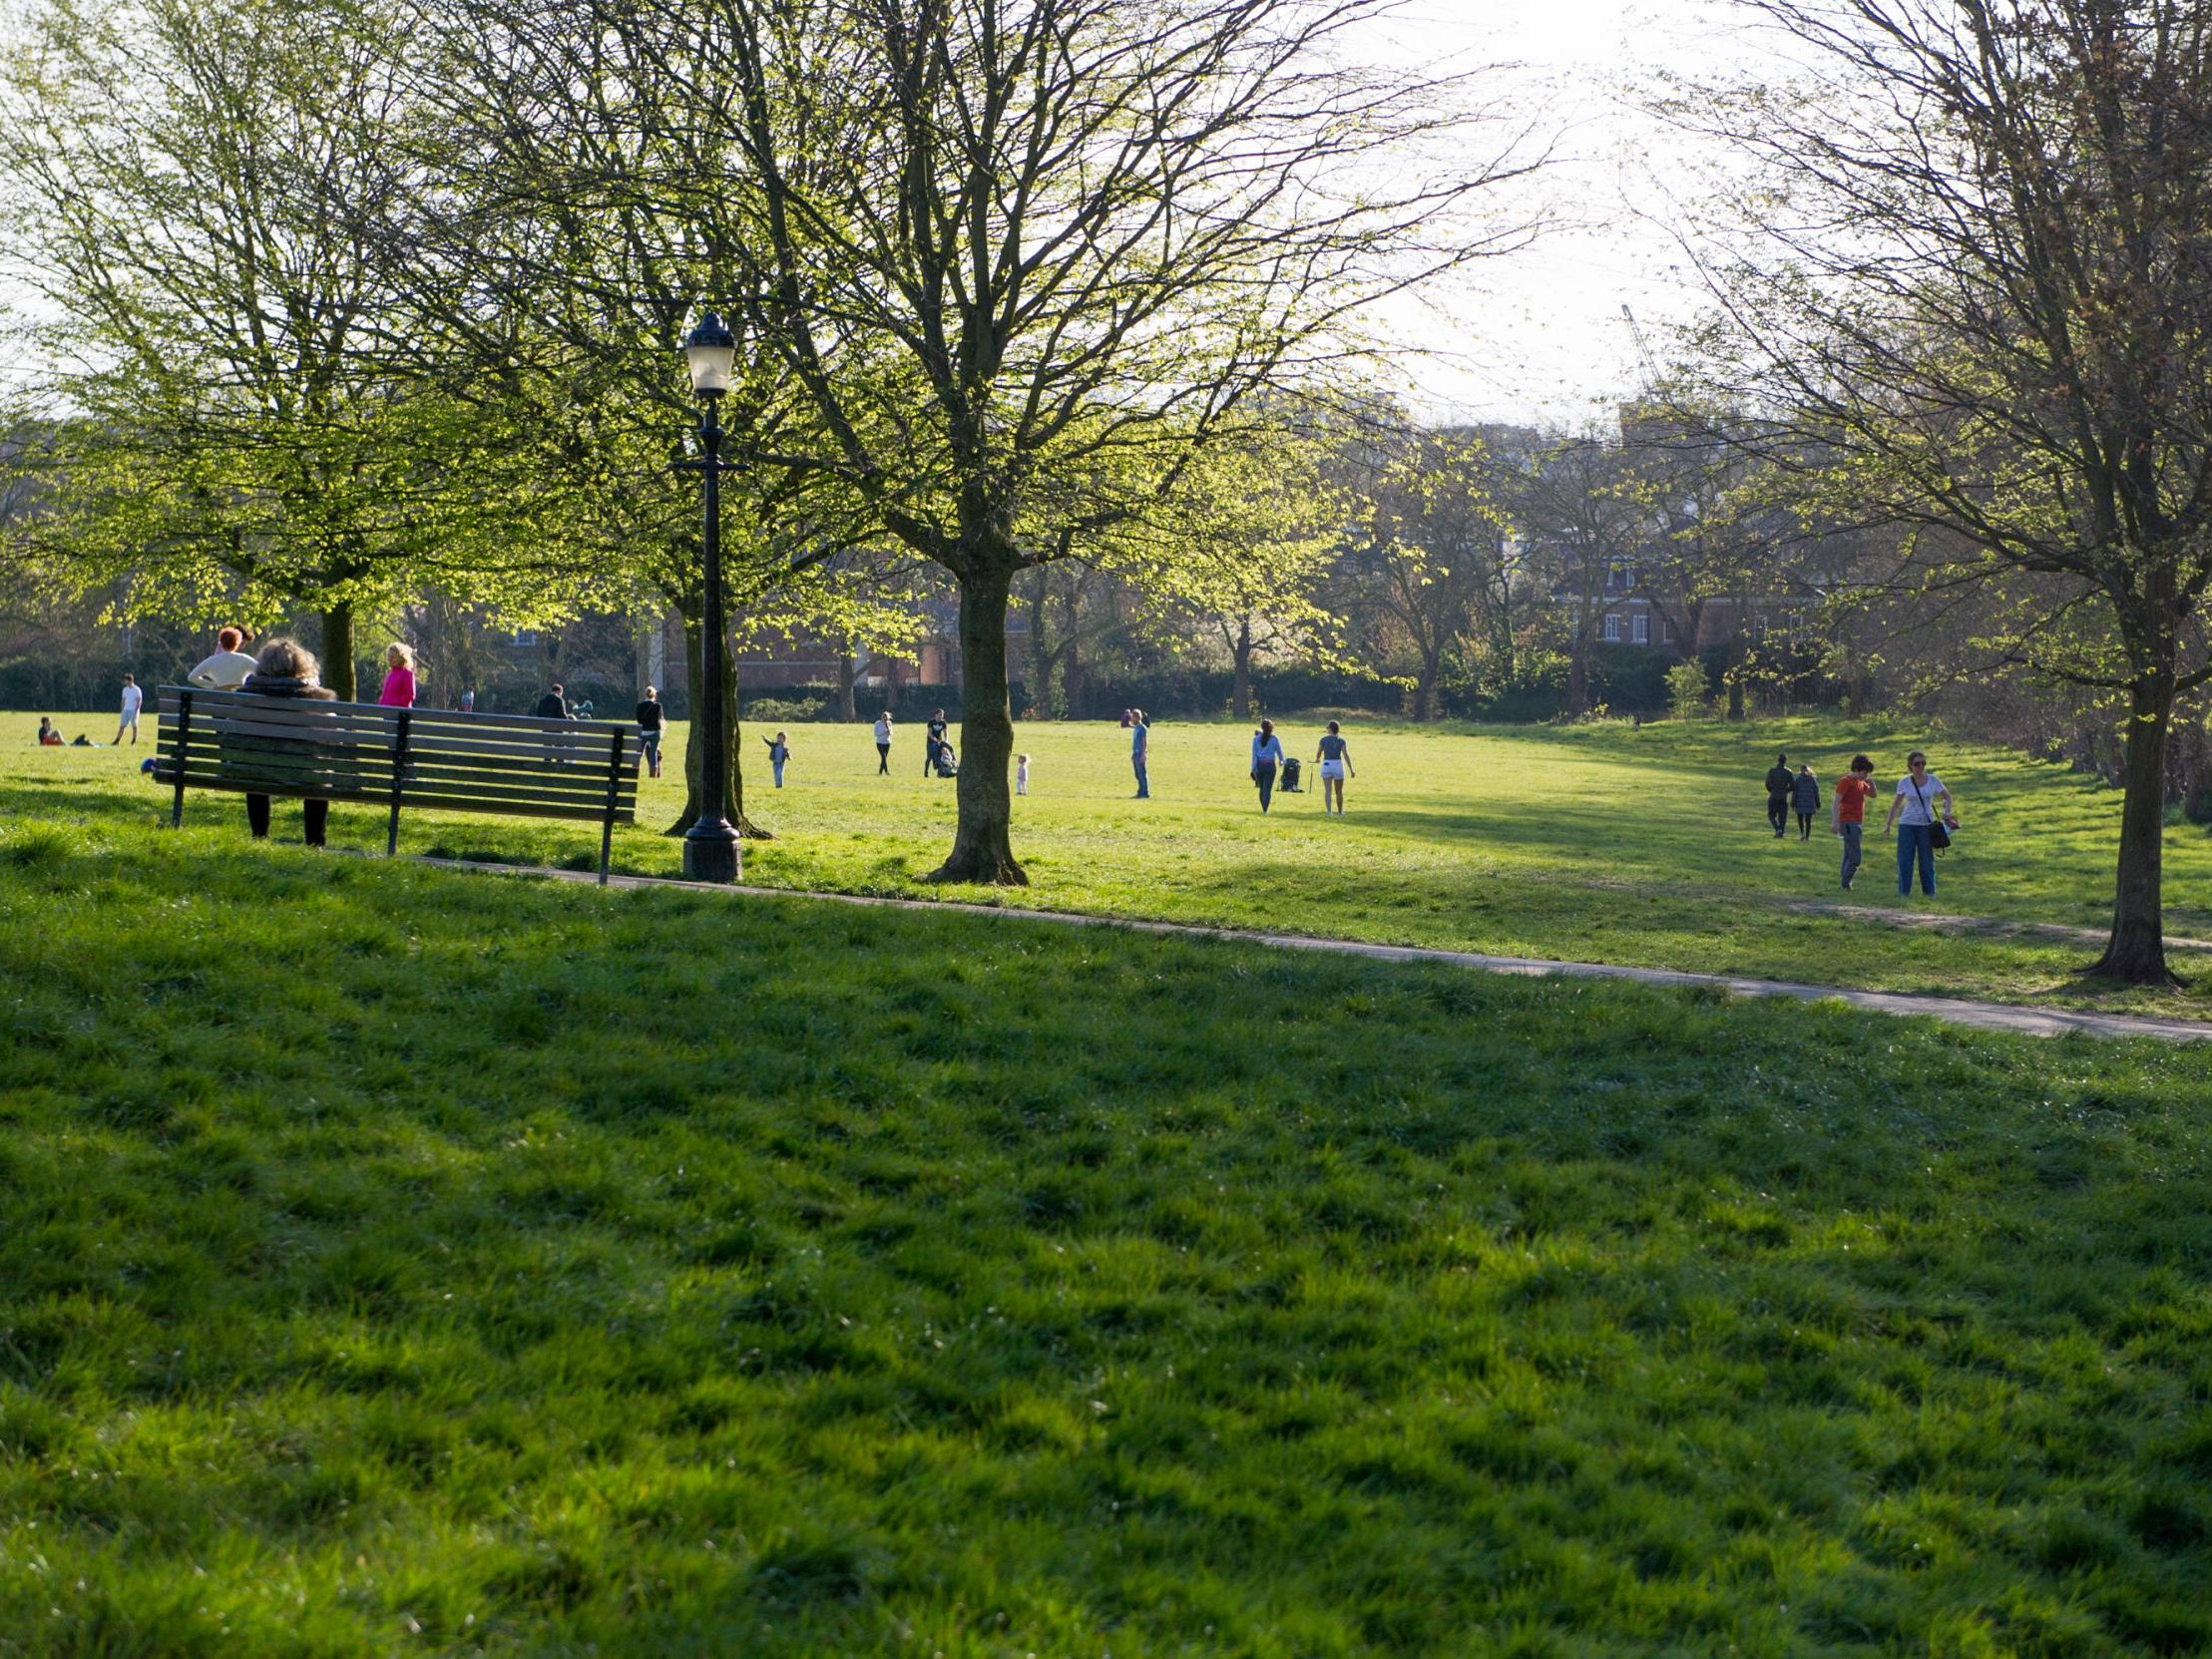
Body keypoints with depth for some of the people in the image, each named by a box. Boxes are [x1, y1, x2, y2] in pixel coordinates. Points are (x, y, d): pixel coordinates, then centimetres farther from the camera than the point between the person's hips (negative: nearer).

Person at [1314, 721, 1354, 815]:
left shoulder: (1323, 740, -2)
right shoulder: (1341, 741, -3)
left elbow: (1318, 754, 8)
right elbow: (1346, 755, -12)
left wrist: (1317, 759, 32)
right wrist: (1351, 769, -12)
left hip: (1326, 766, -1)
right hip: (1338, 766, 1)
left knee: (1328, 790, -7)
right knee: (1338, 791, 16)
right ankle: (1340, 812, 32)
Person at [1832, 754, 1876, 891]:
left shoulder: (1860, 782, 16)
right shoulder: (1845, 781, -11)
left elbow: (1872, 795, 25)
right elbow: (1836, 802, -16)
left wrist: (1871, 781, 6)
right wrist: (1836, 823, -23)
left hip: (1858, 823, 9)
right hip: (1849, 823, -9)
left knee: (1849, 856, 11)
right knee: (1856, 857, -12)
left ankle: (1845, 884, 15)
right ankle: (1846, 883, -5)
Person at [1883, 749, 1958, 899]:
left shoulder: (1933, 780, 0)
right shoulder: (1904, 782, -1)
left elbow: (1947, 797, 9)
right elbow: (1896, 804, 5)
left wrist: (1947, 812, -10)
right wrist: (1888, 825, 2)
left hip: (1926, 825, 0)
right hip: (1907, 825, 0)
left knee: (1927, 861, 1)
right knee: (1904, 860, -1)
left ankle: (1929, 893, 9)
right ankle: (1904, 892, 6)